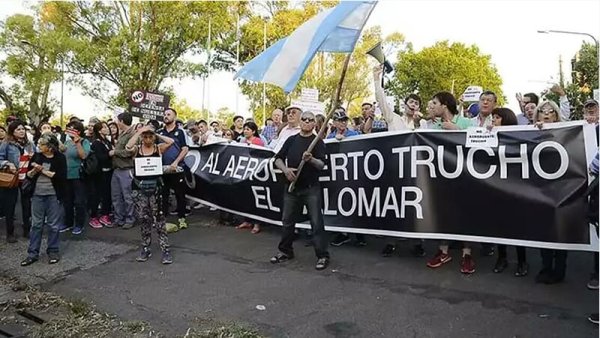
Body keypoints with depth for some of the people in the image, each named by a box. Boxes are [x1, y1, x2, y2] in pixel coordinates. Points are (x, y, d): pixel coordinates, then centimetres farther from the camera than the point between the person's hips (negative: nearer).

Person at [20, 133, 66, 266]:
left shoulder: (60, 158, -7)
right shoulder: (36, 156, 3)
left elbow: (61, 176, -16)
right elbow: (28, 175, 8)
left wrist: (44, 171, -13)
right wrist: (35, 170, -12)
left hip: (53, 195, -3)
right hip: (37, 195, 3)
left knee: (53, 225, 5)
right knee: (36, 224, 8)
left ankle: (53, 251, 18)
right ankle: (32, 253, 15)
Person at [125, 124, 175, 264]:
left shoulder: (159, 148, 1)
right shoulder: (137, 149, 3)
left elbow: (171, 141, -16)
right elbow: (128, 147, -20)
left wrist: (157, 134, -4)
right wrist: (139, 131, -12)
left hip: (155, 187, -1)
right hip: (139, 187, 2)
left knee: (159, 219, -1)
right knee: (143, 219, 9)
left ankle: (165, 250, 2)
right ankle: (146, 249, 22)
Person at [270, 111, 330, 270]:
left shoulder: (318, 141, -1)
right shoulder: (291, 140, 10)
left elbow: (321, 165, -11)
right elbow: (278, 158, 10)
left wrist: (311, 160, -31)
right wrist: (285, 169, -9)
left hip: (311, 188, -4)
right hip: (292, 186, 4)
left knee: (316, 222, -6)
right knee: (287, 220, 13)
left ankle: (322, 256, 2)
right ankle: (285, 251, 28)